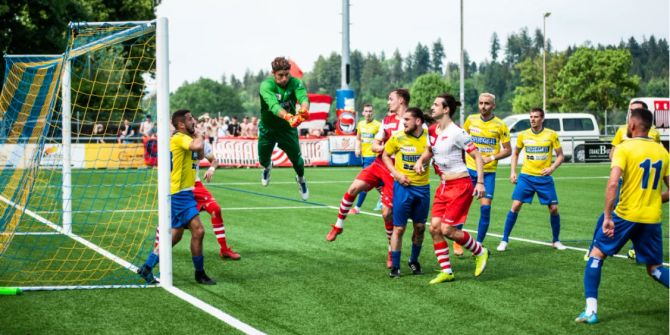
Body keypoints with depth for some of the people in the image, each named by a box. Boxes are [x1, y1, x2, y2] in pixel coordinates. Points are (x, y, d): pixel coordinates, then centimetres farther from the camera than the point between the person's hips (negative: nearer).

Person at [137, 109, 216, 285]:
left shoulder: (184, 138, 14)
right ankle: (200, 274, 0)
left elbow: (199, 155, 24)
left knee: (176, 235, 15)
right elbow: (196, 147, -36)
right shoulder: (180, 138, -15)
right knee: (198, 231, -11)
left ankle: (147, 267, 20)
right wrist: (199, 137, -13)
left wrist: (199, 139, 7)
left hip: (183, 193, 10)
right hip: (180, 193, -10)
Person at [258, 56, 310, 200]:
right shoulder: (266, 85, -28)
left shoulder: (295, 83, -21)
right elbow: (274, 105, -45)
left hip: (288, 128, 1)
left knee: (296, 158, -4)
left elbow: (303, 98, -39)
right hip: (267, 127, -1)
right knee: (263, 159, 11)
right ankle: (267, 167, 51)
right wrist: (289, 117, -64)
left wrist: (304, 110, -64)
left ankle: (301, 179, 30)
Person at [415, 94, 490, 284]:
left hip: (460, 185, -8)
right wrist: (421, 161, 6)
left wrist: (480, 182, -20)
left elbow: (477, 156, -13)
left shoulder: (456, 133, -16)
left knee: (447, 229, -10)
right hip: (444, 186, 8)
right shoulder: (433, 130, 7)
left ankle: (480, 252, 13)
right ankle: (446, 272, 8)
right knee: (434, 228, 0)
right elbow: (430, 150, 27)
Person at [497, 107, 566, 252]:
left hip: (544, 178, 0)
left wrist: (552, 168, -14)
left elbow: (560, 156, 4)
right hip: (526, 176, 0)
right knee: (515, 206, -10)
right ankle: (504, 241, -2)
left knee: (553, 208, -2)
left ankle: (556, 241, 18)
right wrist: (513, 172, 6)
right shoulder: (523, 135, 3)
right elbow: (515, 153, 17)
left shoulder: (551, 135, -2)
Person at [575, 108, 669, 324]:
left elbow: (613, 183, -21)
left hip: (625, 215, -4)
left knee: (596, 255, 12)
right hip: (652, 219, 4)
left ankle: (591, 310, 1)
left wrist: (607, 216, -19)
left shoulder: (624, 148, -9)